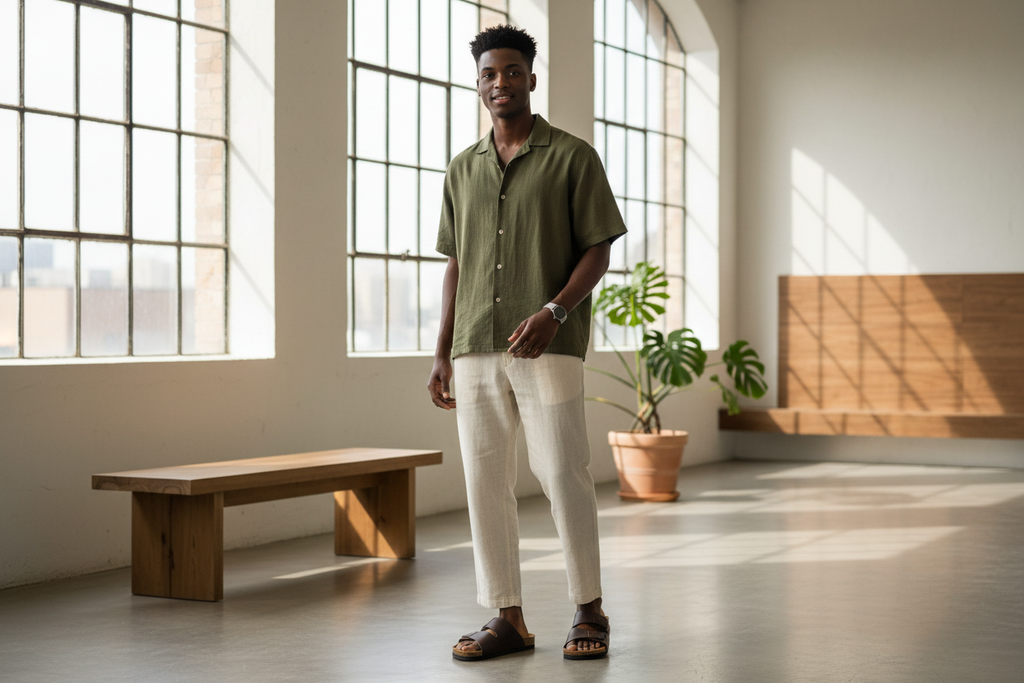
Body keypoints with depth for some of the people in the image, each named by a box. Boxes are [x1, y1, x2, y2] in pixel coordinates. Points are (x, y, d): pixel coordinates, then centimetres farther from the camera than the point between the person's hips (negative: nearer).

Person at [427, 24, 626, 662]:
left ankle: (590, 610, 10)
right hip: (476, 350, 5)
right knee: (486, 483, 4)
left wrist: (554, 310, -17)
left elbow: (598, 251, -1)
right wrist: (442, 354, 13)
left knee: (563, 476, -5)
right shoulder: (463, 169, 16)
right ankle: (507, 617, 13)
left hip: (548, 347, -4)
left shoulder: (573, 156, 2)